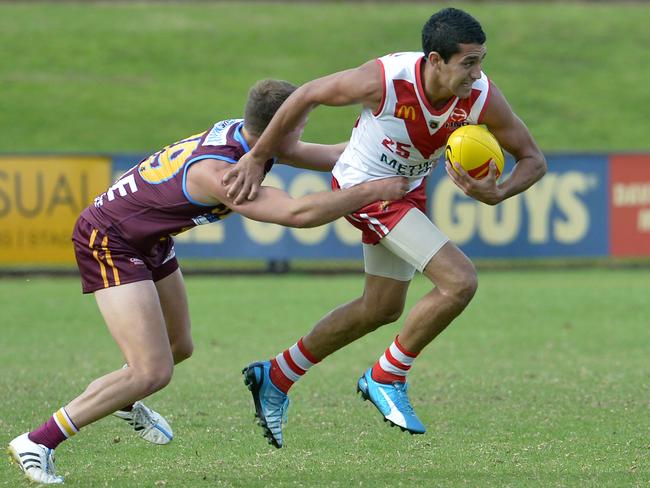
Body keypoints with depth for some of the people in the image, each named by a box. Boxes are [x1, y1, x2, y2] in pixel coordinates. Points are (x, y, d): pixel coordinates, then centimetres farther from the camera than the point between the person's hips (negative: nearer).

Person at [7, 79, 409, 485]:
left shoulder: (242, 133, -7)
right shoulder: (217, 172, -34)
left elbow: (311, 155, 10)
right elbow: (298, 213, -42)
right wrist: (374, 190, -35)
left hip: (150, 241, 10)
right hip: (109, 241, -10)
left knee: (179, 347, 22)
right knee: (153, 372, -17)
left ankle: (124, 401, 52)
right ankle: (38, 443, -10)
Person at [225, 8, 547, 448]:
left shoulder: (483, 98, -23)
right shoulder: (385, 81, -33)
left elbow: (533, 159, -12)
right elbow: (308, 96, -18)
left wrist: (496, 194, -33)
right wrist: (257, 159, -11)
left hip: (409, 188, 7)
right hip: (366, 187, -7)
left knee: (382, 309, 21)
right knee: (460, 282, -20)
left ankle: (276, 378, 38)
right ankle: (386, 377, 0)